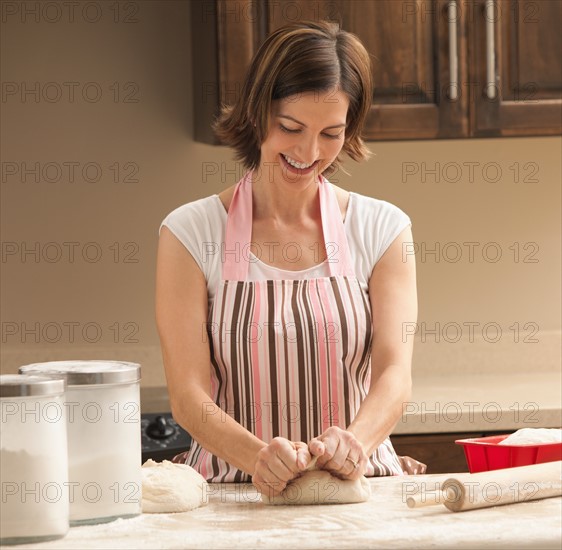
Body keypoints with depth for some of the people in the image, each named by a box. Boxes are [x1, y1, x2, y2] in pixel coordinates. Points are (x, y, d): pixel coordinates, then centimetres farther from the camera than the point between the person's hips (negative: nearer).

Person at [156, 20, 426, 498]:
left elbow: (394, 374, -3)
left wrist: (354, 442, -25)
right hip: (232, 489, 0)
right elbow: (188, 395, -4)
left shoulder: (383, 229, 8)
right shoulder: (191, 232, 2)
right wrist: (260, 457, -24)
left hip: (359, 490, 0)